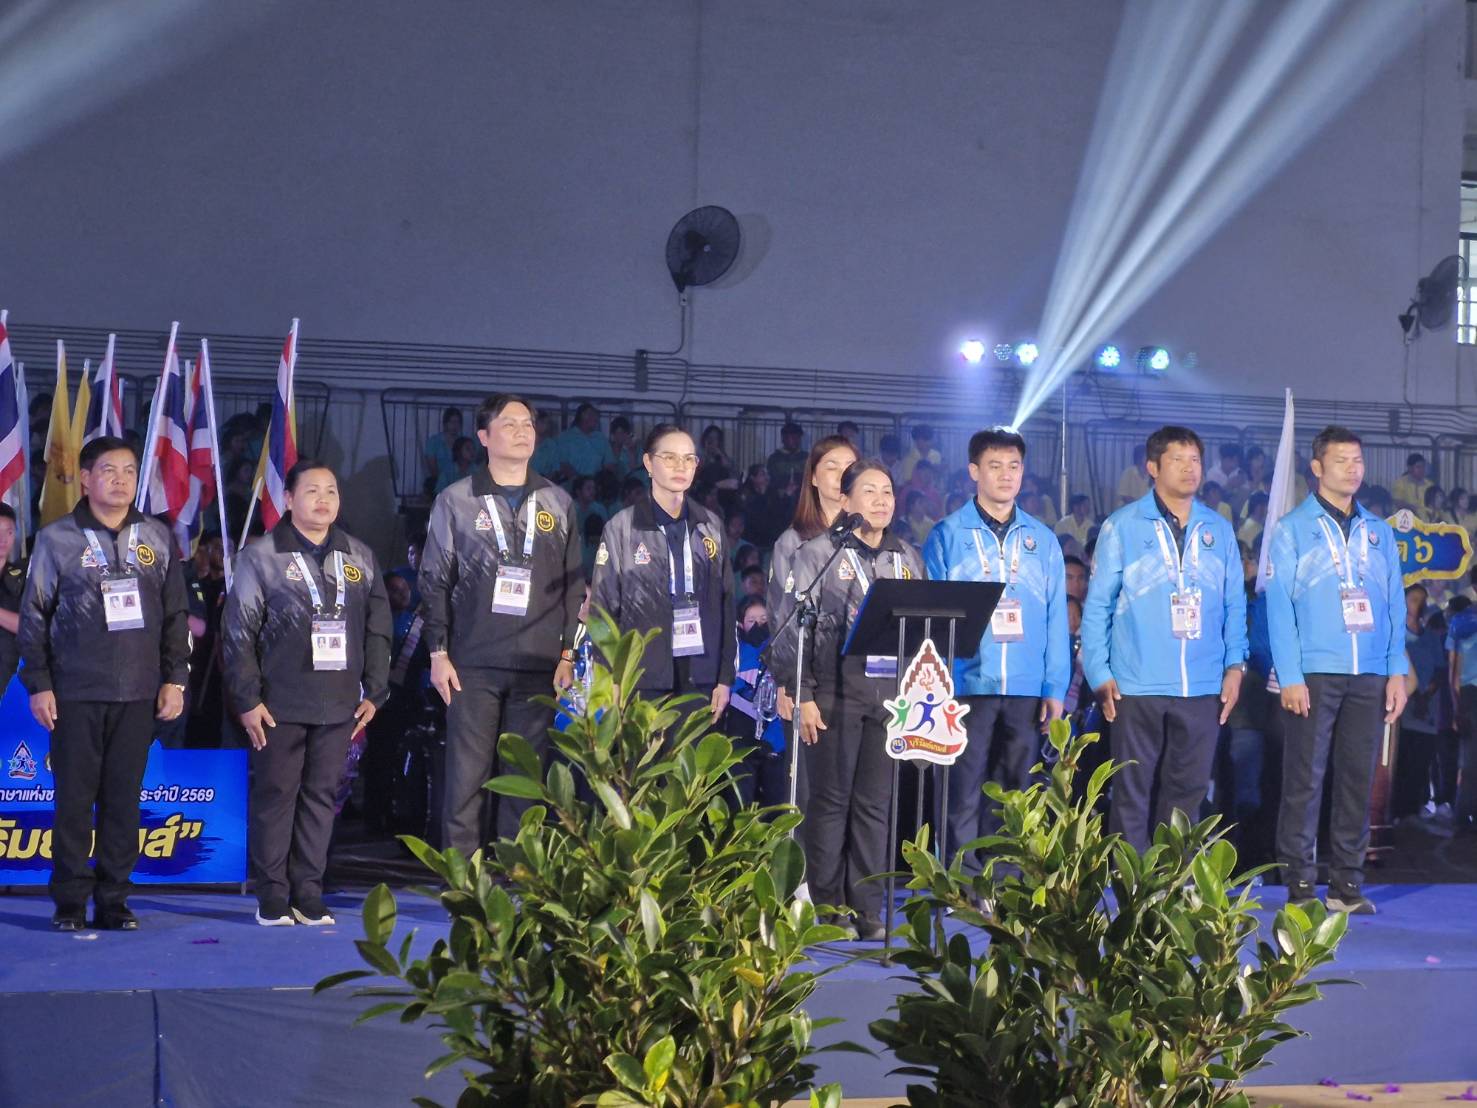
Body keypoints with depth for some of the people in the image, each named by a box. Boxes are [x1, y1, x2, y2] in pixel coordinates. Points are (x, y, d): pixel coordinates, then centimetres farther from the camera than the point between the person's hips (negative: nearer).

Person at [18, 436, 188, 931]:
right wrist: (38, 684, -2)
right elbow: (34, 616, 3)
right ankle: (70, 902, 7)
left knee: (124, 799, 3)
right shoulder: (56, 539, 2)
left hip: (139, 693, 2)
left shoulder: (157, 538, 9)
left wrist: (174, 678, 6)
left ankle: (113, 900, 10)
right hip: (76, 692, -2)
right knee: (74, 797, 0)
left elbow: (175, 614, 12)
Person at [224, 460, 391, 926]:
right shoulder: (261, 556, -2)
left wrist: (374, 692, 9)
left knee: (321, 796, 5)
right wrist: (247, 699, -8)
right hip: (280, 706, -4)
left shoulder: (360, 558, 11)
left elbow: (378, 630, 14)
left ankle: (309, 895, 12)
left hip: (339, 706, 4)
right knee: (276, 795, 0)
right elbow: (238, 634, -3)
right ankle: (273, 898, 6)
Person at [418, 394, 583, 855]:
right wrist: (438, 652, -2)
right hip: (473, 663, -2)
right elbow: (434, 580, 4)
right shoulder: (456, 500, 4)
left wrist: (569, 652, 4)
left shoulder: (558, 503, 11)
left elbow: (573, 584, 11)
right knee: (466, 776, -3)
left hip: (538, 665, 2)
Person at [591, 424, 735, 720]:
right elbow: (603, 608, 1)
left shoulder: (711, 527, 11)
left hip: (699, 679, 3)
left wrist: (725, 677, 7)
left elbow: (726, 604, 12)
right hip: (642, 679, -3)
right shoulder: (622, 527, 1)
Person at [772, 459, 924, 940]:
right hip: (836, 693, -4)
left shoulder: (908, 558, 14)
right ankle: (828, 908, 8)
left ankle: (867, 909, 10)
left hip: (891, 696, 4)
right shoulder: (818, 553, 0)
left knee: (875, 802, 4)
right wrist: (802, 696, -9)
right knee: (830, 801, 1)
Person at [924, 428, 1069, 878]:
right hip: (968, 684, -3)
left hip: (1027, 687, 3)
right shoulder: (947, 535, 3)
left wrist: (1055, 687, 1)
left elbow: (1056, 617, 9)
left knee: (1013, 791, 8)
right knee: (965, 790, -2)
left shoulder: (1043, 540, 11)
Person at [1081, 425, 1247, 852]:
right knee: (1132, 791, 1)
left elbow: (1234, 604, 13)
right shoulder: (1123, 526, 1)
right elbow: (1097, 604, 0)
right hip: (1137, 687, -3)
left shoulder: (1218, 530, 11)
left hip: (1203, 687, 3)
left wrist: (1235, 664, 2)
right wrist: (1099, 673, -6)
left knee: (1189, 789, 7)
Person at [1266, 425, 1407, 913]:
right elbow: (1279, 605, -4)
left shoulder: (1378, 531, 14)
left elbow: (1395, 604, 12)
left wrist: (1397, 671, 3)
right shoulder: (1293, 528, 2)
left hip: (1369, 677, 4)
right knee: (1304, 780, -3)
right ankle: (1300, 883, 3)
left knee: (1358, 779, 5)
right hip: (1313, 674, -4)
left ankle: (1347, 883, 12)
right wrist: (1290, 676, -11)